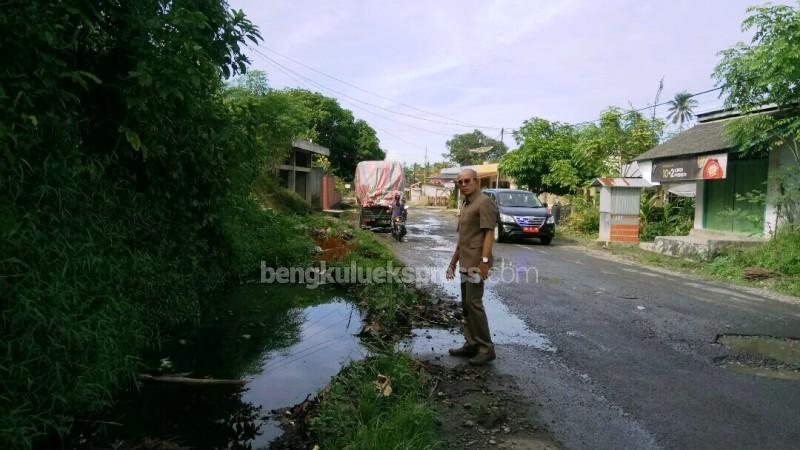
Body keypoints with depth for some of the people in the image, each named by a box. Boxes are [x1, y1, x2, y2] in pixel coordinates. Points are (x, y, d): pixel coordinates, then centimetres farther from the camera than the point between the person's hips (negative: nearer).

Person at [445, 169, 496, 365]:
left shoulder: (484, 202, -9)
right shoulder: (466, 205, 19)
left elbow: (489, 233, -17)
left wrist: (484, 260, -24)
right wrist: (453, 262, 22)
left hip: (477, 263, -9)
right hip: (465, 264, 9)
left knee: (474, 303, -9)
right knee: (466, 305, 11)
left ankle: (486, 348, 0)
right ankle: (471, 344, 20)